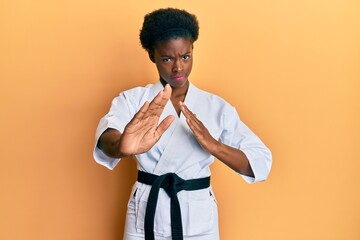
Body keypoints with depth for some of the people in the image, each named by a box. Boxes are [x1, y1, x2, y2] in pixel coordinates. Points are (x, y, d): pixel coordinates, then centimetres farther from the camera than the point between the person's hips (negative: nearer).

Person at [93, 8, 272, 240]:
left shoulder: (216, 107, -1)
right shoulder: (133, 99, -5)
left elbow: (261, 162, -8)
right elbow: (107, 135, -27)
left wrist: (214, 146, -26)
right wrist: (123, 146, -52)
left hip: (199, 219, 1)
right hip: (147, 215, -1)